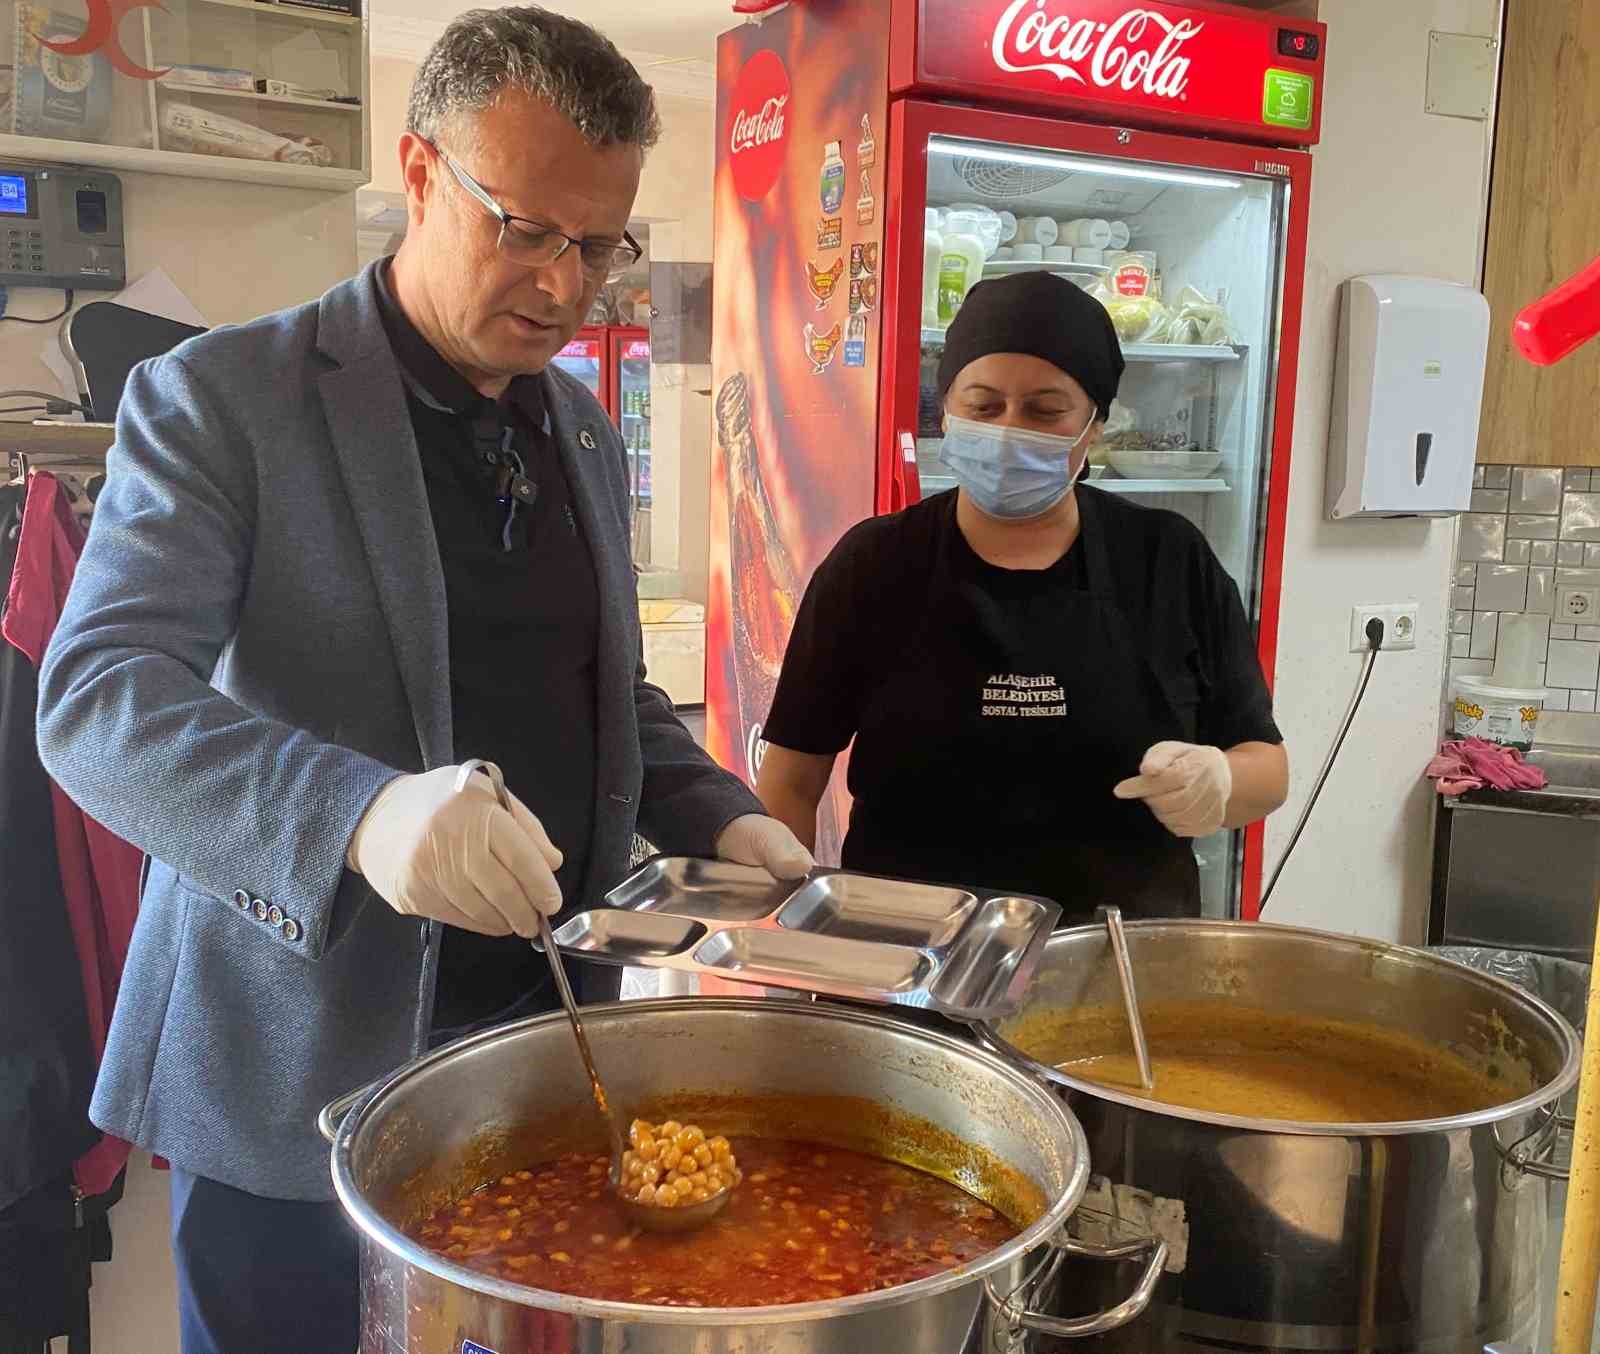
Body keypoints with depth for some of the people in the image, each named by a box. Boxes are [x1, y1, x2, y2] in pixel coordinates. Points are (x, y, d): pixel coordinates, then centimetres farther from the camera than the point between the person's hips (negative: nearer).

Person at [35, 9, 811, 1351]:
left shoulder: (583, 424, 9)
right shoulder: (219, 398, -10)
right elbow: (99, 694, -20)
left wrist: (719, 817, -2)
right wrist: (358, 813, -37)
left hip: (545, 1026, 5)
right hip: (302, 1071, -5)